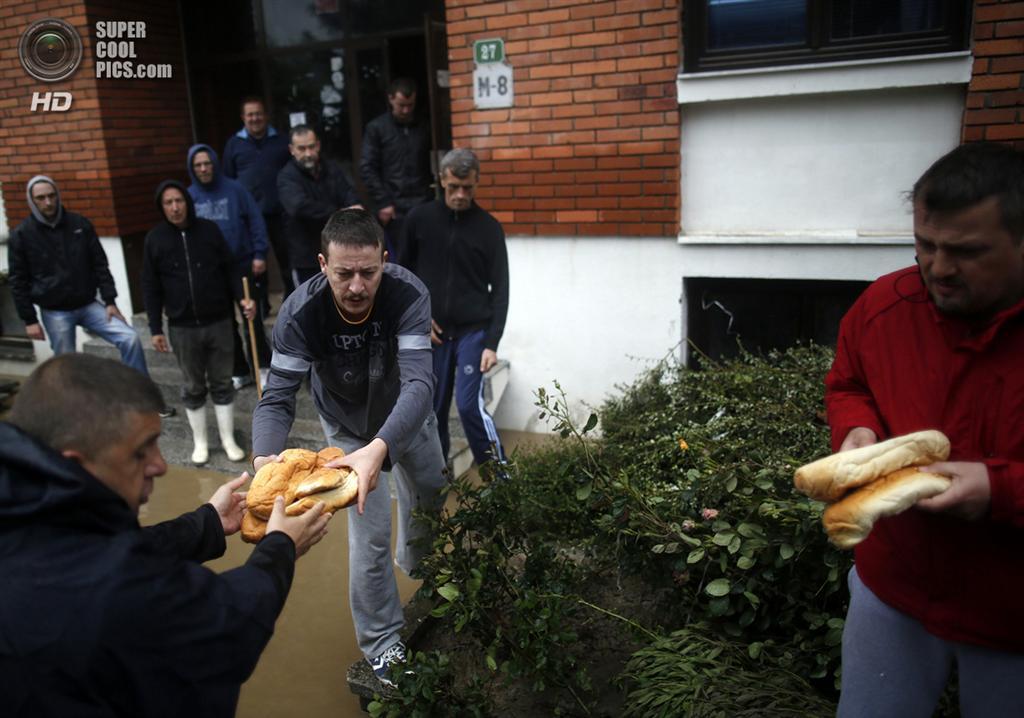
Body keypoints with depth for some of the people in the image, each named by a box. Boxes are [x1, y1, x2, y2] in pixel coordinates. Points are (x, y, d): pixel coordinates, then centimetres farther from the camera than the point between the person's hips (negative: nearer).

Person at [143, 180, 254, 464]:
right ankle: (200, 442, 25)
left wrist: (242, 298, -11)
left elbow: (229, 270, 5)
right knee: (193, 387, 11)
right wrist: (156, 329, -1)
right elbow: (151, 288, 2)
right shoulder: (154, 239, -1)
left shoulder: (209, 229, 0)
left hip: (219, 322, 0)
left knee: (222, 383, 9)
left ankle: (229, 440, 22)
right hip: (183, 327, 0)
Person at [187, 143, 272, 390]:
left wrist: (259, 254, -9)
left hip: (244, 264, -3)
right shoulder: (189, 196, 2)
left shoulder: (234, 189, -4)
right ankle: (239, 372, 21)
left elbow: (255, 221, -3)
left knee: (252, 318, 2)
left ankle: (262, 368, 15)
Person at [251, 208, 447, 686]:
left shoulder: (408, 295, -36)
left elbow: (418, 382, -45)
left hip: (408, 415, 2)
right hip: (347, 427, -1)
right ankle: (382, 645, 18)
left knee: (429, 495, 23)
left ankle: (417, 566, 58)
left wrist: (380, 448, -62)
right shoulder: (299, 314, -34)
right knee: (370, 533, -4)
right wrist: (265, 458, -55)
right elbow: (278, 398, -33)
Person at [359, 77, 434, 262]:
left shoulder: (423, 127, 12)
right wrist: (382, 202, -8)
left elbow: (430, 165, 14)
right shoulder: (376, 128, 3)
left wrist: (433, 196, 0)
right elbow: (367, 168, -1)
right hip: (395, 207, -2)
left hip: (423, 205, 3)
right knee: (400, 260, 0)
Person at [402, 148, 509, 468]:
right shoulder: (420, 218, 0)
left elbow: (500, 290, -5)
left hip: (473, 331, -2)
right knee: (433, 409, 8)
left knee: (470, 404, -12)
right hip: (433, 332, 2)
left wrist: (492, 342, -12)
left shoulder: (489, 227, -4)